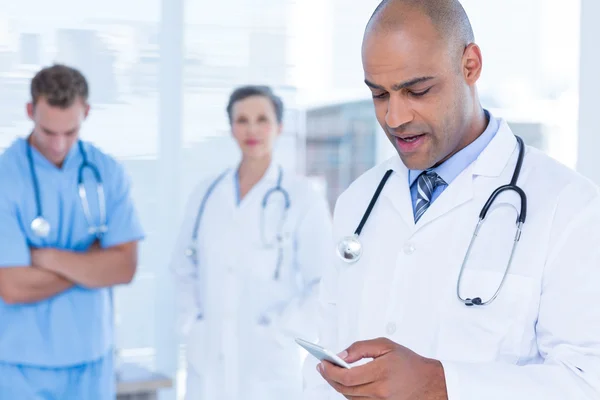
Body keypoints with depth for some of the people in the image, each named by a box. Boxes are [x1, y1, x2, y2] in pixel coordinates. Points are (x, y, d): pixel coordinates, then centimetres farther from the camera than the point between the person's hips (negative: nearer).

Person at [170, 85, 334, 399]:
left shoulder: (302, 198, -4)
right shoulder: (206, 194, 8)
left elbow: (325, 285, -5)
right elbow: (184, 270, 15)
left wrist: (280, 332, -11)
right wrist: (191, 325, 4)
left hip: (268, 363, -3)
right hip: (208, 359, 3)